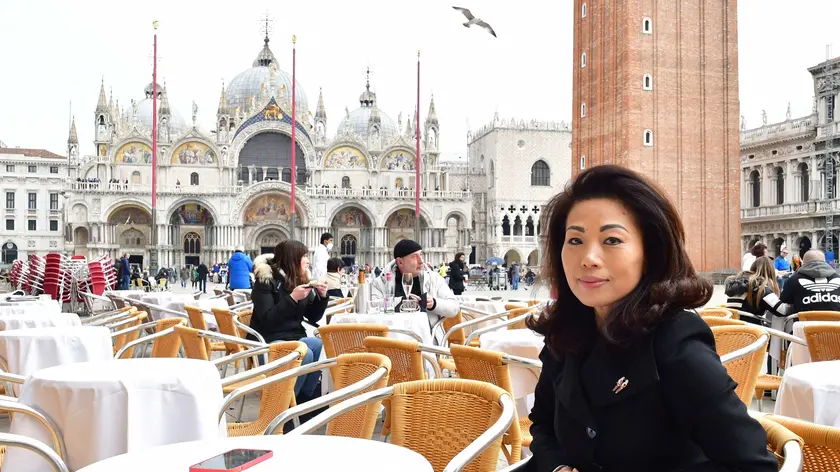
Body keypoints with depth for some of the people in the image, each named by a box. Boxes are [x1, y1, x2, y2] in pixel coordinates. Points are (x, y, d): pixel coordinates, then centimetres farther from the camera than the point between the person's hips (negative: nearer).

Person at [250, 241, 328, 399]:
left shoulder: (301, 280, 10)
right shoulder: (266, 280, -9)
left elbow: (313, 317, 11)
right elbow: (266, 319, -19)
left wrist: (322, 296, -6)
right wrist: (292, 298, -25)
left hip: (295, 338, 6)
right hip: (269, 342, -6)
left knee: (320, 346, -24)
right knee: (305, 354, -32)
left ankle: (302, 400, -11)